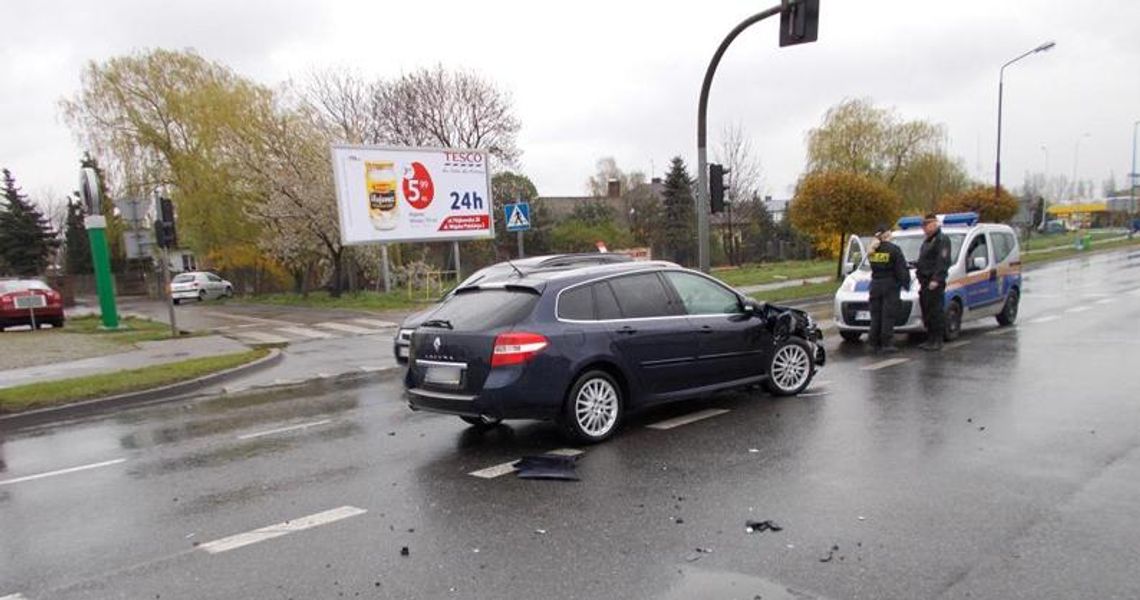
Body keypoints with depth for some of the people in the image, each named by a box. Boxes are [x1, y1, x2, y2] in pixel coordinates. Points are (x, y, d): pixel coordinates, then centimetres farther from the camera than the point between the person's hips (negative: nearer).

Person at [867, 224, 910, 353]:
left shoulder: (872, 250, 6)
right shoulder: (893, 249, -10)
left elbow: (873, 267, 10)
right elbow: (901, 269, -9)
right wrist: (906, 282, 2)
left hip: (875, 284, 5)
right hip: (890, 285, -5)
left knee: (876, 314, 10)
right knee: (888, 315, -2)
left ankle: (874, 343, 12)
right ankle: (887, 344, -3)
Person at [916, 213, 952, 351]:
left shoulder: (942, 240, -7)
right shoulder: (927, 241, 22)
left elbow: (943, 261, -17)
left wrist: (936, 279, -24)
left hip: (935, 283, -9)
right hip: (925, 281, 9)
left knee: (936, 311, -8)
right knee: (926, 312, 11)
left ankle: (937, 341, -5)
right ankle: (931, 339, 17)